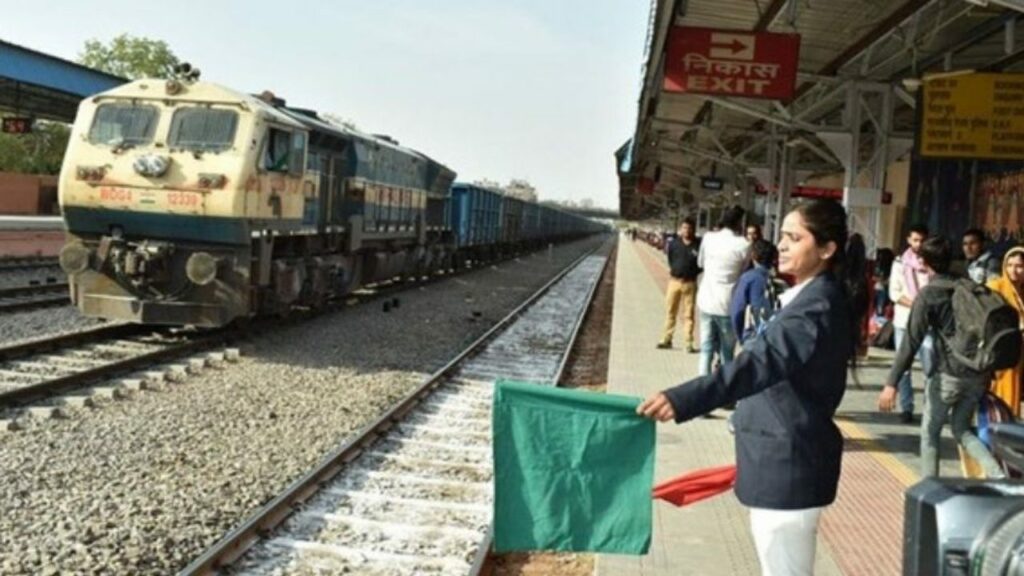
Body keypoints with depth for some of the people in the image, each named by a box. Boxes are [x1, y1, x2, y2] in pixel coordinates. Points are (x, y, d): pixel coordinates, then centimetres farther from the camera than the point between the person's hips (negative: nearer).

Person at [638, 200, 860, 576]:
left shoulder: (818, 307, -22)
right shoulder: (813, 298, 12)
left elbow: (763, 362, -37)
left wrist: (682, 400, -49)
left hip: (789, 464, -11)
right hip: (783, 459, 11)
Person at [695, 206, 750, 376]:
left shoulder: (708, 238, 0)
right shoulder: (743, 245, -10)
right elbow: (745, 272, 2)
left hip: (706, 300, 4)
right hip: (727, 303, -3)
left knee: (706, 349, 11)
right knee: (726, 353, 9)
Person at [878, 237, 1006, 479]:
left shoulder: (928, 294, -7)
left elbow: (912, 341, -15)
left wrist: (891, 383, -17)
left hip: (948, 374, -6)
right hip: (978, 374, 6)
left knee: (930, 434, 10)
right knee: (961, 429, 21)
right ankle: (997, 475, 4)